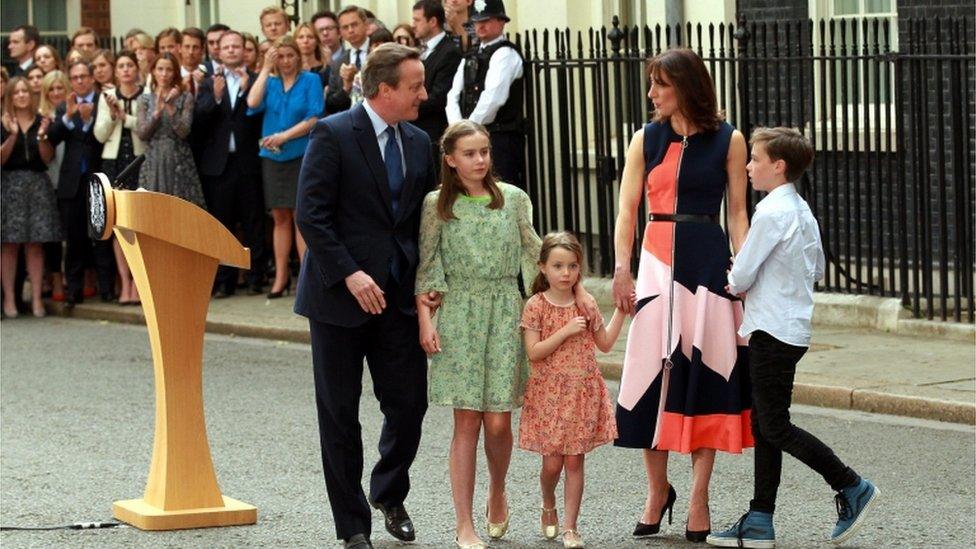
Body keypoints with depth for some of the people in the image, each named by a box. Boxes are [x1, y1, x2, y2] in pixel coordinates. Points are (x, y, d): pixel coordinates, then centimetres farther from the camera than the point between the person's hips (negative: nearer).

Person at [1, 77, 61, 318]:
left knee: (35, 244, 0)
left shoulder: (42, 122, 8)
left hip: (38, 186, 2)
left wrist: (42, 136, -11)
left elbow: (48, 158, 4)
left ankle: (36, 298, 2)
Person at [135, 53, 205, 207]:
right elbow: (141, 133, -2)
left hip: (179, 164, -1)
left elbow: (184, 131, -8)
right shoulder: (145, 99, 8)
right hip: (153, 163, 1)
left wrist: (170, 108, -17)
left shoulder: (185, 98, 2)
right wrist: (157, 111, -13)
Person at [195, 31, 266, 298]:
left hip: (248, 162, -2)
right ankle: (224, 281, 10)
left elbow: (261, 114, -10)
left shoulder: (256, 81, 2)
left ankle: (255, 279, 7)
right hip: (218, 163, 2)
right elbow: (199, 117, -4)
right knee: (222, 224, 5)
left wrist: (246, 90, -21)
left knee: (253, 223, 2)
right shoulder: (210, 83, 9)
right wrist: (215, 97, -20)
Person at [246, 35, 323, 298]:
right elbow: (253, 103, -8)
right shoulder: (269, 82, 11)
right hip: (272, 158, 4)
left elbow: (314, 118, -8)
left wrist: (285, 136, -15)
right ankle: (281, 276, 10)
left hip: (301, 156, -4)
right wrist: (265, 69, -6)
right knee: (280, 218, 7)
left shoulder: (310, 81, 0)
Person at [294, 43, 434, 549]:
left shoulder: (418, 143, 10)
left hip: (398, 295, 5)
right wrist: (349, 274, -21)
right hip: (340, 295, -5)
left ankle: (389, 495, 30)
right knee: (340, 415, 3)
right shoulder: (333, 134, -9)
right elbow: (311, 215, -14)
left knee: (409, 404, 3)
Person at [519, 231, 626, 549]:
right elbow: (533, 352, -12)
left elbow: (605, 344, 8)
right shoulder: (536, 305, -5)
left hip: (583, 393, 2)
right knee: (552, 462, 0)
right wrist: (565, 332, -20)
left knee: (575, 460, 1)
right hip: (549, 394, -2)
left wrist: (620, 312, 3)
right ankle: (548, 507, 30)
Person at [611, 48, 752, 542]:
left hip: (710, 260, -1)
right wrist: (622, 268, -8)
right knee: (654, 372, 1)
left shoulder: (728, 141, 2)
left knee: (707, 371, -1)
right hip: (659, 257, 1)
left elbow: (737, 211, 3)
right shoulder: (647, 140, 6)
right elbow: (627, 209, 3)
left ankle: (698, 496, 6)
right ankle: (657, 489, 13)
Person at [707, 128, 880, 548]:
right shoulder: (802, 211, 12)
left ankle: (852, 487, 2)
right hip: (791, 328, 10)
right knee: (764, 426, 10)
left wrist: (737, 285, 8)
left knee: (775, 427, -4)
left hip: (773, 333, -10)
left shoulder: (771, 213, -17)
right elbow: (817, 269, 22)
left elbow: (742, 276, -16)